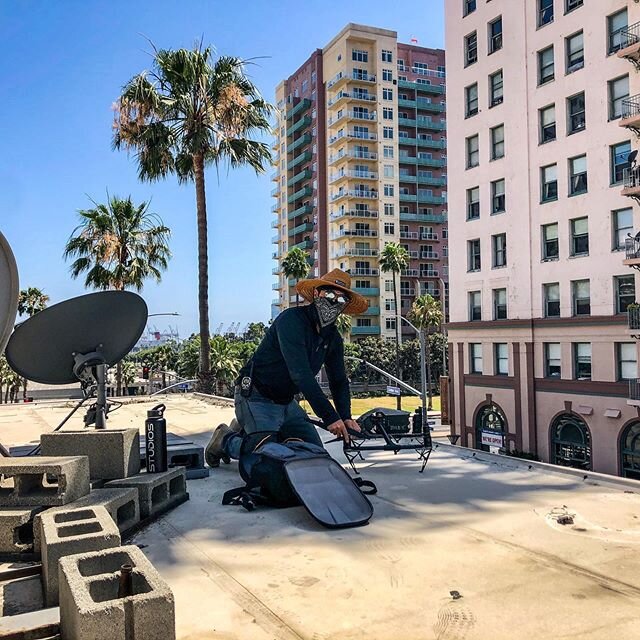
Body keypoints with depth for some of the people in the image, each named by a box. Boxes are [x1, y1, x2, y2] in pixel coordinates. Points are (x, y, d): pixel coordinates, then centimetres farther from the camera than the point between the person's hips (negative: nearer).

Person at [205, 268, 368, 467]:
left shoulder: (333, 338, 3)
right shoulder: (292, 320, -23)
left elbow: (339, 380, 7)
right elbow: (300, 373, -32)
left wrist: (345, 417, -12)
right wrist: (329, 416, -34)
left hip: (287, 402, 8)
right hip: (256, 398, -8)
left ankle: (245, 431, 19)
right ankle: (226, 440, 12)